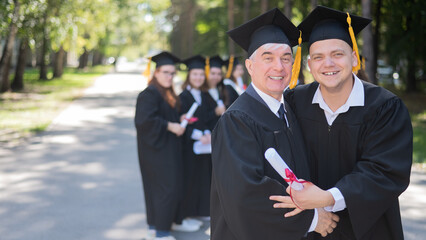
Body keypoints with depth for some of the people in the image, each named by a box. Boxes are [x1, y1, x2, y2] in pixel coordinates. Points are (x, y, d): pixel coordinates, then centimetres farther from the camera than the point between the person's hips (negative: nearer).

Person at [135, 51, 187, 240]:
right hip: (157, 149, -10)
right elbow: (144, 120, -26)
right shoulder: (149, 94, -16)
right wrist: (170, 126, -21)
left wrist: (179, 121, 8)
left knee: (159, 188, 13)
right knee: (168, 188, -9)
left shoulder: (167, 94, 14)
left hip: (168, 150, 10)